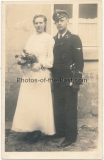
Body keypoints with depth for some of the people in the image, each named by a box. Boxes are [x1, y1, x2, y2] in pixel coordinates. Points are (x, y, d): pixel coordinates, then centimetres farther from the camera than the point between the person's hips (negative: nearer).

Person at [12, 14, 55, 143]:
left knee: (39, 102, 0)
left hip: (41, 74, -6)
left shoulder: (49, 39, -3)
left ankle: (38, 129, 12)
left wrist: (40, 64, -22)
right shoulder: (31, 38, 15)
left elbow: (51, 59, -8)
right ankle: (30, 128, 17)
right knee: (27, 102, 5)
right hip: (28, 74, 6)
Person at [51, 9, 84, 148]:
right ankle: (59, 132, 28)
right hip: (57, 80, 5)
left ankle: (71, 137, 15)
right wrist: (52, 77, 4)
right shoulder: (53, 40, 11)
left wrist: (75, 81, -14)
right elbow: (52, 59, 12)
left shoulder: (74, 39, -4)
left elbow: (79, 62, -9)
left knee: (70, 109, 4)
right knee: (58, 108, 13)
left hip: (69, 80, -5)